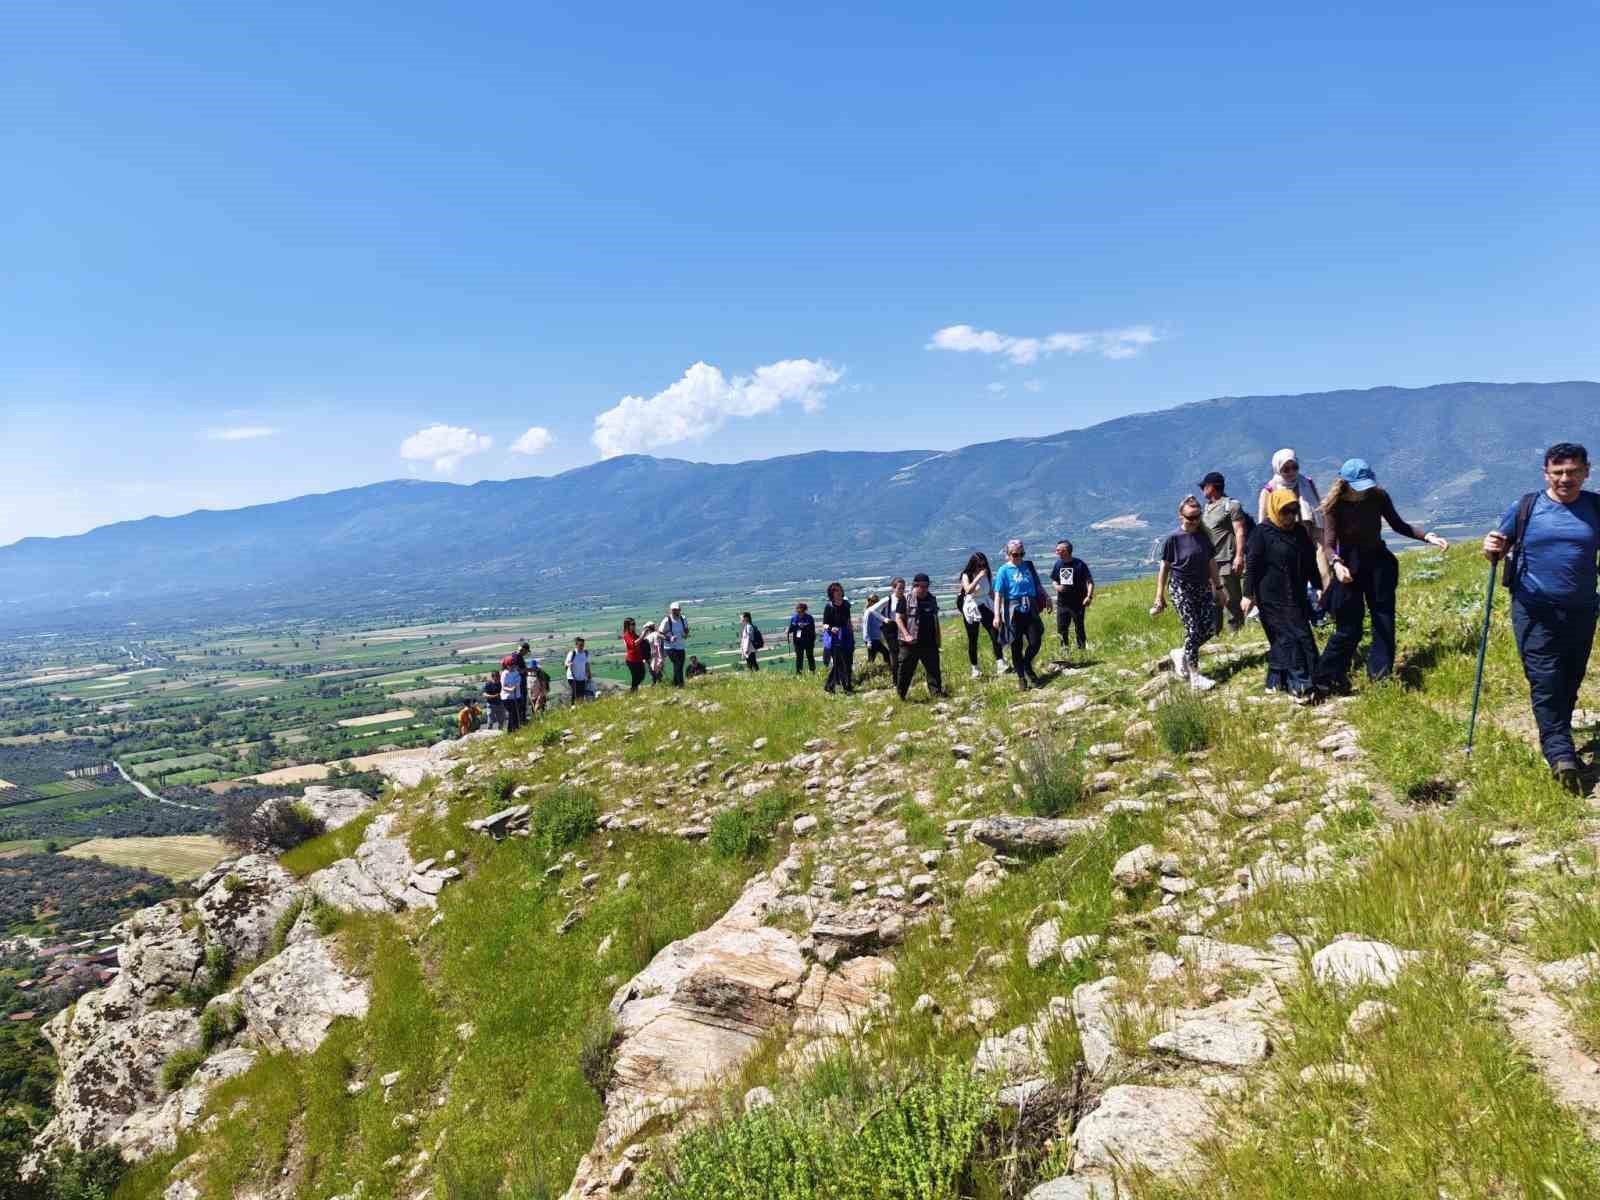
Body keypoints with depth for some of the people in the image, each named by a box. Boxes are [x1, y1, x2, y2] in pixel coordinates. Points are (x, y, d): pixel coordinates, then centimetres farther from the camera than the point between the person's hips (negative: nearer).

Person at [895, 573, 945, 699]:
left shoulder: (932, 600, 10)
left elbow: (936, 621, 18)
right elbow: (898, 618, -5)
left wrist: (938, 639, 15)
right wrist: (906, 635, -14)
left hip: (929, 642, 4)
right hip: (911, 642, -4)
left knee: (933, 668, 4)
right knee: (906, 669, 1)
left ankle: (937, 692, 9)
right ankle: (900, 695, 12)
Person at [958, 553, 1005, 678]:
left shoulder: (988, 574, 1)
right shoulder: (966, 575, -9)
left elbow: (991, 592, 12)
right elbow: (968, 590, -27)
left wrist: (996, 608, 15)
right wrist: (978, 577, -30)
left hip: (985, 607, 2)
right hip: (971, 609, -2)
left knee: (995, 634, -13)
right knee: (972, 640, 6)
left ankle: (1000, 664, -16)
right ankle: (974, 668, 17)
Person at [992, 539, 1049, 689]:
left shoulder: (1028, 566, 9)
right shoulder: (1004, 570, -4)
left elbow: (1038, 585, 18)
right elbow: (998, 594, -8)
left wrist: (1047, 600, 17)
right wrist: (997, 615, -14)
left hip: (1030, 609, 4)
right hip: (1014, 611, -4)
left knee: (1035, 642, -1)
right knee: (1016, 646, 3)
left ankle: (1027, 667, 26)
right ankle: (1021, 677, 15)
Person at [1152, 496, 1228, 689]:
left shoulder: (1204, 535, 4)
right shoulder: (1173, 538, -8)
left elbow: (1212, 563, 12)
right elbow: (1164, 568, -5)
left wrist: (1218, 587, 14)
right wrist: (1160, 597, -5)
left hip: (1203, 587, 5)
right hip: (1181, 588, -5)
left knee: (1210, 628, -2)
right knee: (1193, 630, -8)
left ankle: (1181, 654, 22)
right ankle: (1195, 676, 0)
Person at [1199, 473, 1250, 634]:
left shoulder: (1231, 505, -4)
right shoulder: (1205, 509, 18)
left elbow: (1240, 531, -11)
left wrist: (1239, 556, -19)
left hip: (1226, 562, -8)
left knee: (1231, 601, -4)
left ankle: (1236, 631, 2)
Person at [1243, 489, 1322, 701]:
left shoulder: (1300, 532, 10)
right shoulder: (1261, 533, -10)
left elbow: (1310, 563, 19)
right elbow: (1251, 566, -11)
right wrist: (1248, 595, -13)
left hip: (1296, 597, 7)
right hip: (1272, 599, -7)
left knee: (1282, 640, 10)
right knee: (1295, 637, -11)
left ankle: (1276, 681, 20)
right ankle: (1300, 685, -10)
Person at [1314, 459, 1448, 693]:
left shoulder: (1378, 497, -6)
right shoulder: (1334, 506, -16)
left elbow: (1398, 525, 6)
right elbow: (1329, 544, -21)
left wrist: (1428, 537, -6)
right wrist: (1336, 563, -41)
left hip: (1379, 562, 4)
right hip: (1350, 568, -4)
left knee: (1384, 622, 0)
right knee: (1349, 628, -3)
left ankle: (1380, 677, 7)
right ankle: (1326, 679, 8)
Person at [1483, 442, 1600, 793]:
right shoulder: (1524, 509, -1)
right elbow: (1499, 551, 7)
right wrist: (1491, 551, -16)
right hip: (1535, 611, -2)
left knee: (1570, 682, 13)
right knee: (1546, 682, -8)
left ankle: (1557, 740, 29)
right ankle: (1561, 754, -7)